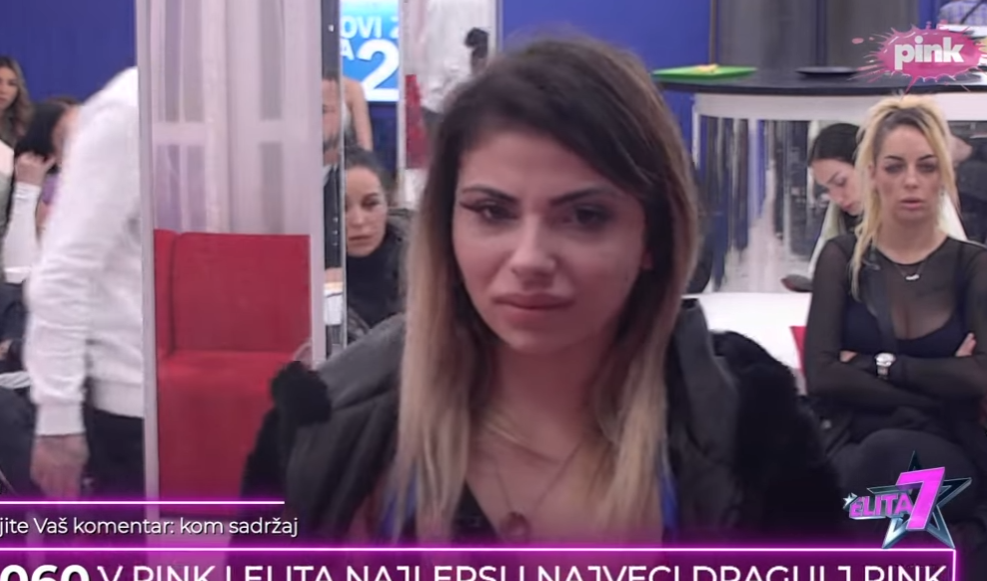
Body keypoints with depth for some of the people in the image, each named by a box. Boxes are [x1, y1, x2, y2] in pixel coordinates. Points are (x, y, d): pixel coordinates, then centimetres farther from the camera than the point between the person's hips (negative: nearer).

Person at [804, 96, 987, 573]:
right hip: (856, 454, 1)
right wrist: (939, 383, -11)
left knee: (890, 453, -35)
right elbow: (821, 376, -8)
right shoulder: (842, 259, 6)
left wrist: (880, 365, -10)